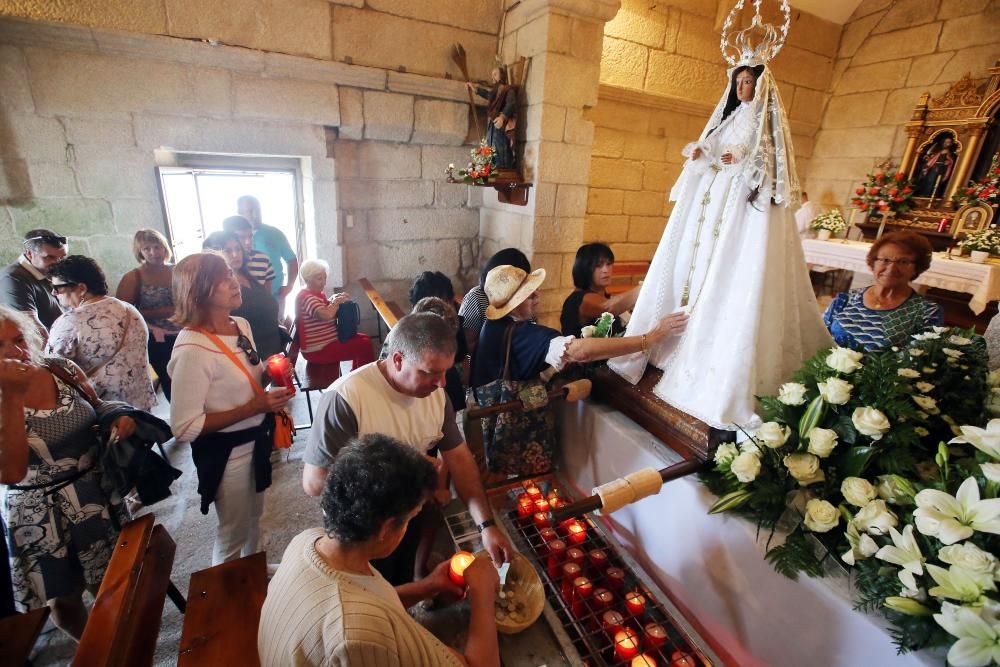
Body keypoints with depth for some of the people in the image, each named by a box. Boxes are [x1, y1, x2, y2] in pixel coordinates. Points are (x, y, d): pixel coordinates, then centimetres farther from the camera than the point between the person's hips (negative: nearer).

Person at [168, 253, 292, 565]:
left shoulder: (242, 325, -3)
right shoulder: (193, 349, -27)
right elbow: (184, 427, -25)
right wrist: (254, 407, -27)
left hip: (255, 440, 7)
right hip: (225, 452, -7)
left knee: (253, 516, 28)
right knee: (234, 532, 17)